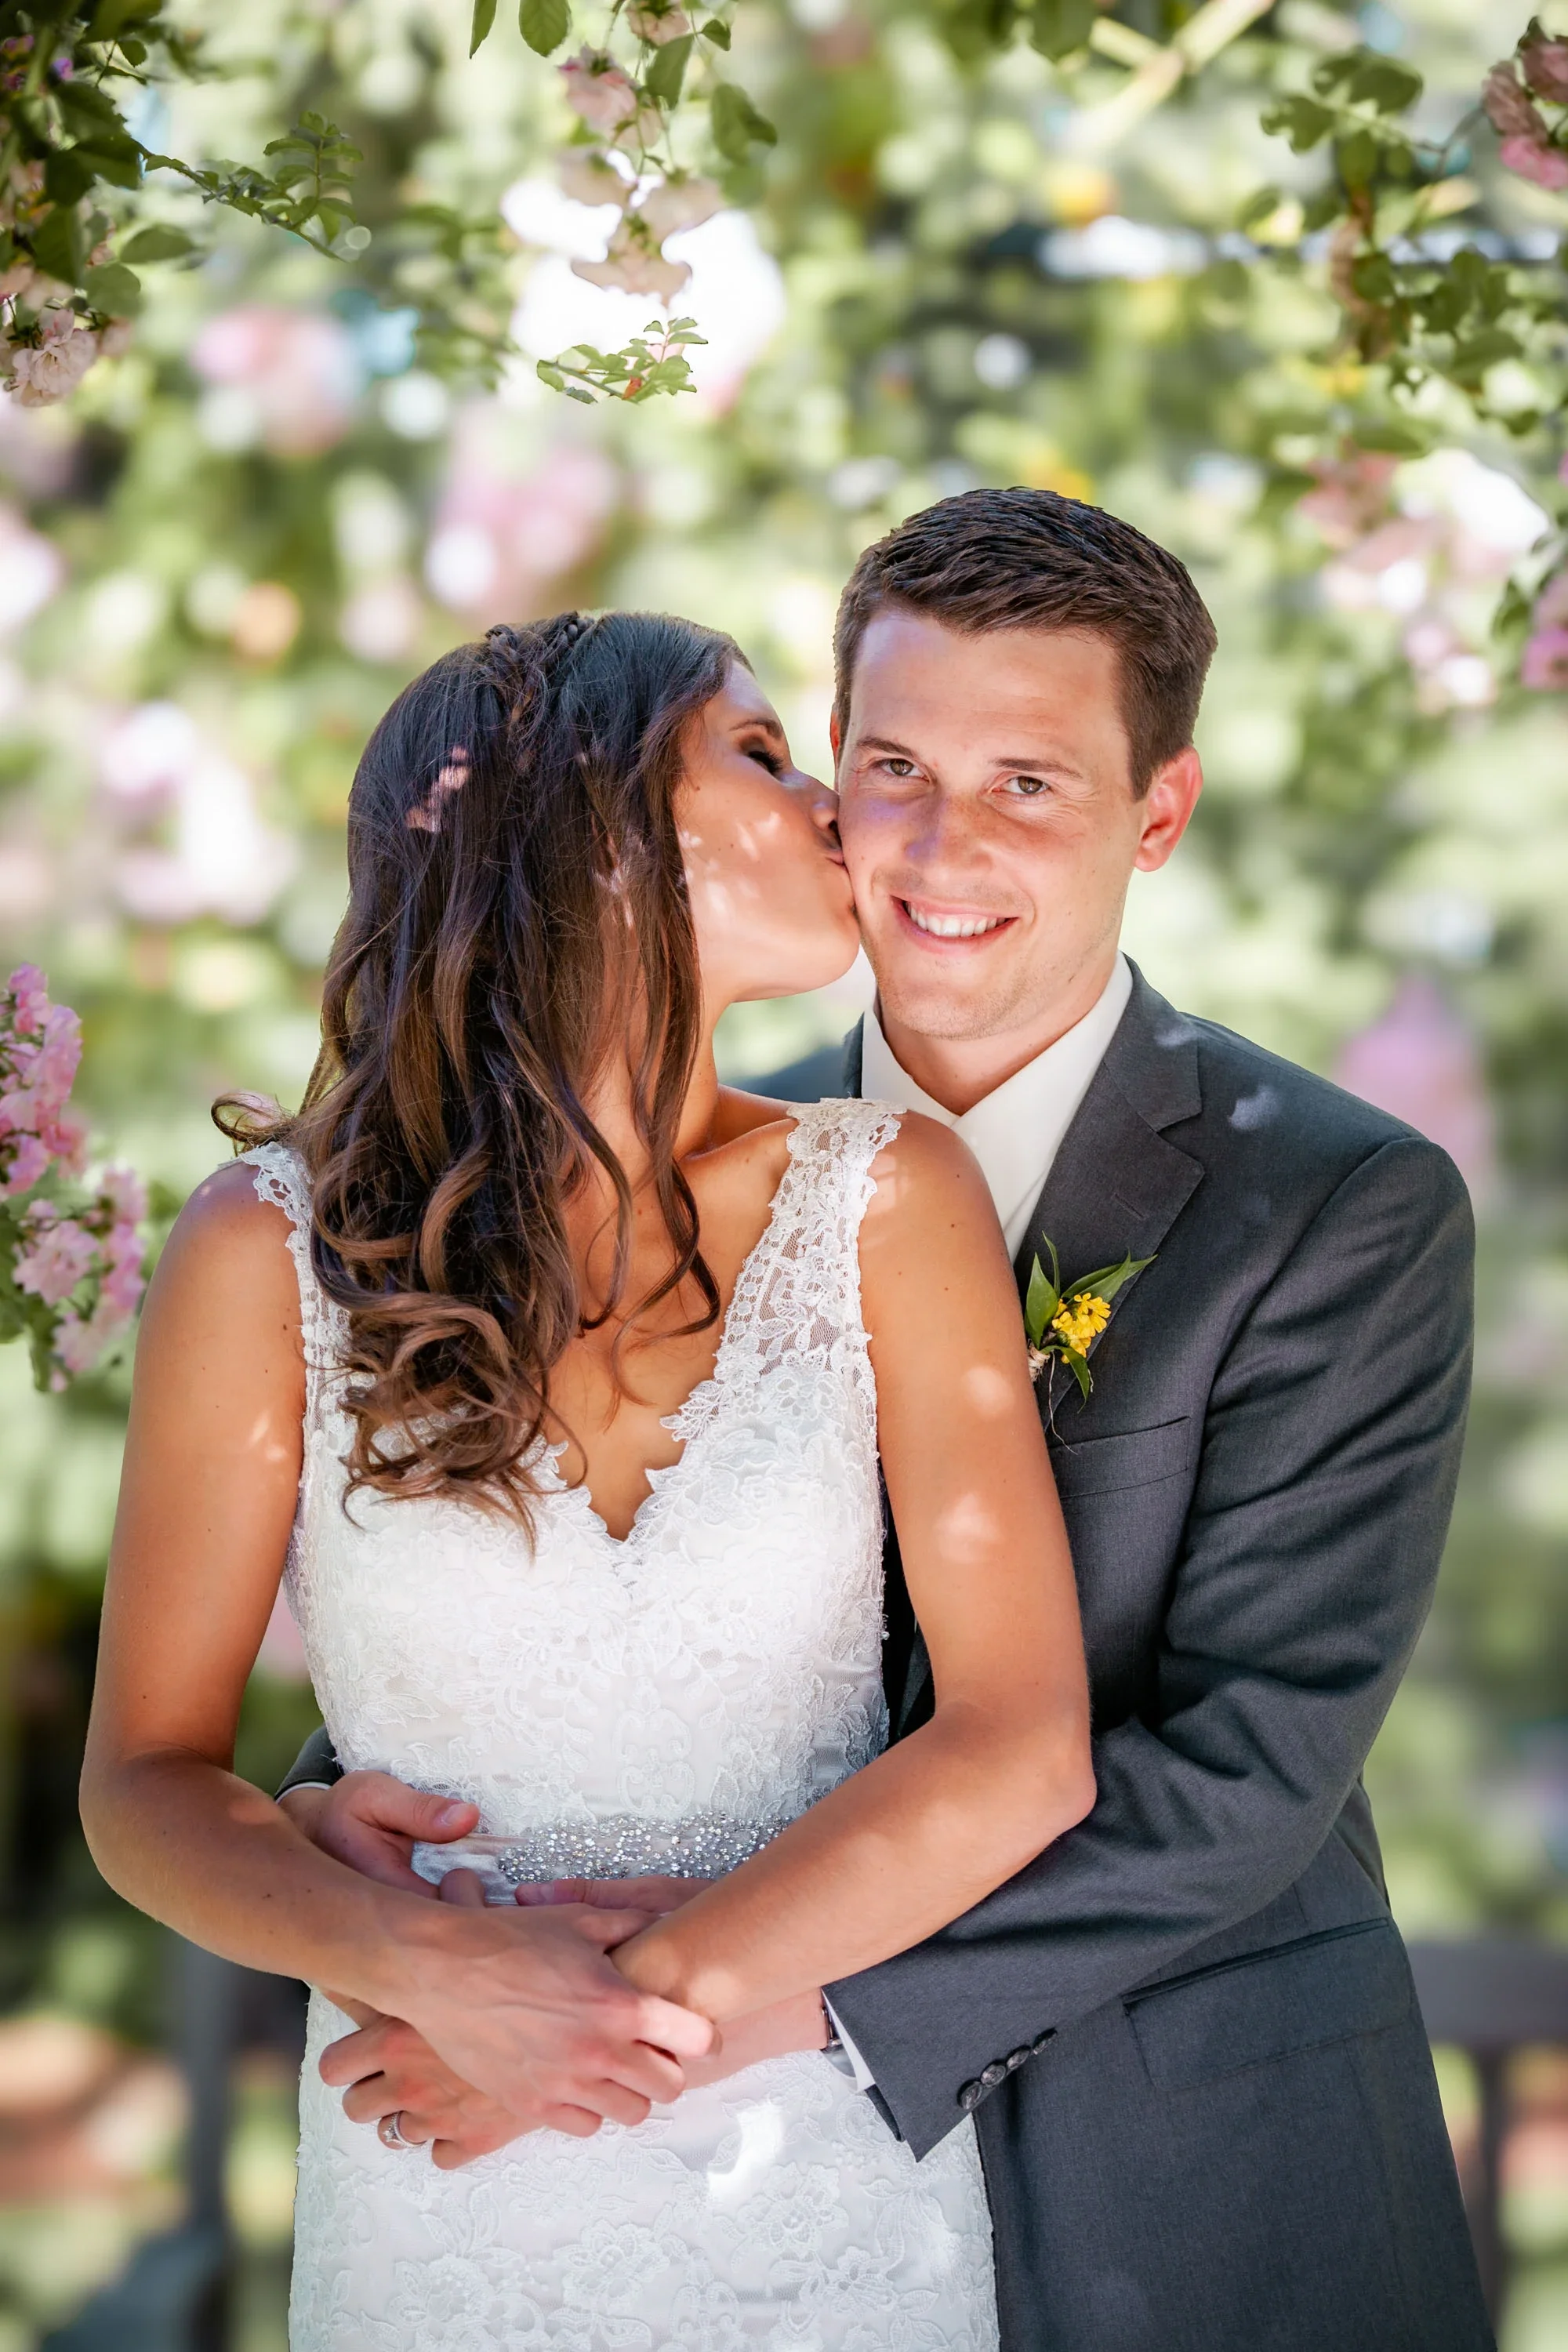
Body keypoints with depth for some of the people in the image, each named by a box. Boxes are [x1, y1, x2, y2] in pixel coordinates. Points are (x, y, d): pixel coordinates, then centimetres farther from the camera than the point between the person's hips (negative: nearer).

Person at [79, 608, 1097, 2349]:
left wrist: (645, 1993, -16)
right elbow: (145, 1780, -4)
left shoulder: (885, 1203, -6)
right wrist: (434, 1971, -21)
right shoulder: (274, 1253, -8)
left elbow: (1023, 1746, -10)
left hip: (838, 2192, 1)